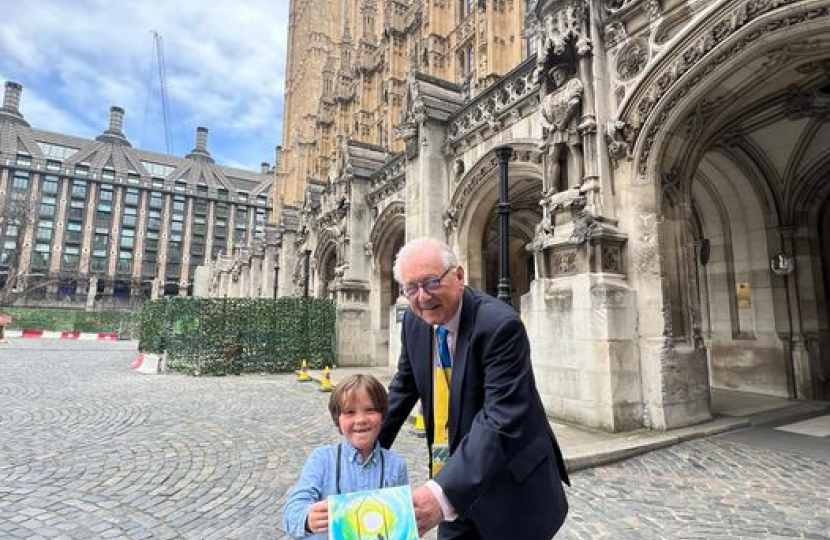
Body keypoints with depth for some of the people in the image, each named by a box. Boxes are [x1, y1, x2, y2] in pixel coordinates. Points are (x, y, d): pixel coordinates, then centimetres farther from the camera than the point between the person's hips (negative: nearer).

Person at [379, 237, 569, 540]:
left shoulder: (500, 324, -26)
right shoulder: (415, 322, -5)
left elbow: (501, 419, -32)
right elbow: (404, 387, 8)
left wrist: (444, 492, -39)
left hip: (512, 486, -5)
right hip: (455, 476, 5)